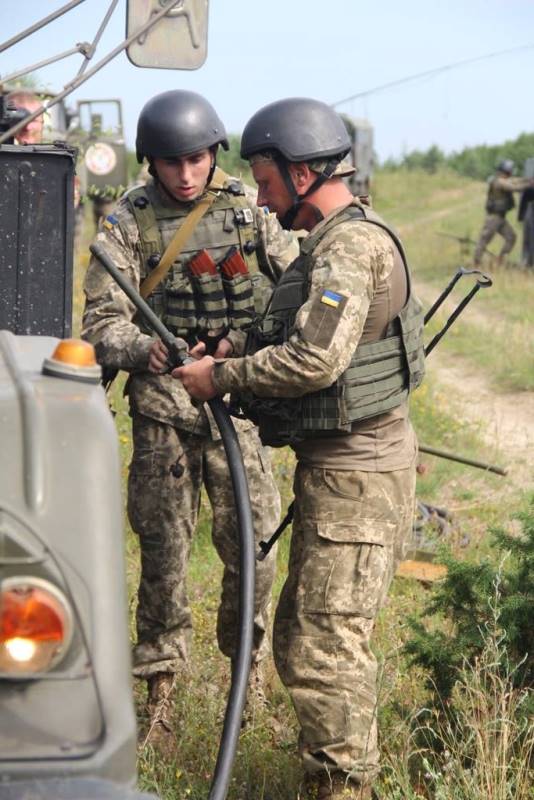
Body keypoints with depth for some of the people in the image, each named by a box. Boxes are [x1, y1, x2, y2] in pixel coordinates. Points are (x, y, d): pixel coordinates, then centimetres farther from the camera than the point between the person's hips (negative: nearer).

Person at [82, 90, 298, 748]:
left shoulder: (248, 207, 5)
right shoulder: (126, 223, -2)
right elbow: (102, 322, -6)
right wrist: (143, 349, -27)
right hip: (163, 406, -1)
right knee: (163, 551, 3)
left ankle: (249, 669, 25)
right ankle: (160, 690, 16)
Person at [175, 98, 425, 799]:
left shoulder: (351, 247, -18)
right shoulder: (334, 242, 15)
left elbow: (315, 360, -27)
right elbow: (302, 338, 23)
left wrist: (222, 378, -15)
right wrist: (239, 349, 7)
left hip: (357, 473, -11)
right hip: (336, 461, 11)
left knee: (326, 644, -8)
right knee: (300, 633, 17)